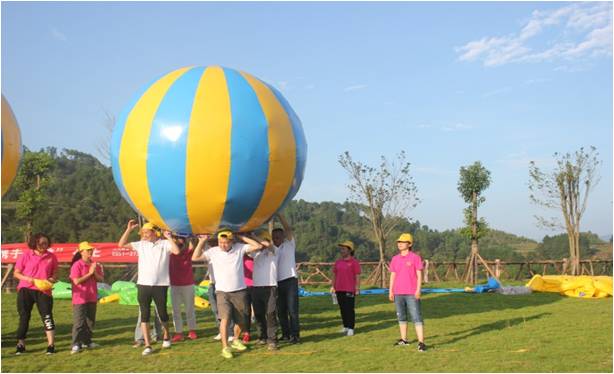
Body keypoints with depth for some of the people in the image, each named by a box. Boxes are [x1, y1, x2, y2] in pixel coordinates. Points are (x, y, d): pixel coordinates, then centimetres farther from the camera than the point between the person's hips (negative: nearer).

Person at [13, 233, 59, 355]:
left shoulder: (51, 257, 4)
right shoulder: (26, 255, -1)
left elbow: (55, 275, 10)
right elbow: (16, 273, 2)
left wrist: (51, 280, -13)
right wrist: (27, 279, -16)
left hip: (43, 291, 0)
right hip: (25, 290, 0)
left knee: (47, 316, -6)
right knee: (24, 317, 6)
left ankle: (51, 345, -2)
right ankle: (21, 345, 18)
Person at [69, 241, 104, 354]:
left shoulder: (95, 265, 8)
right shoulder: (76, 265, -10)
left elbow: (101, 279, 7)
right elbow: (76, 281, -19)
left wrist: (95, 273, -11)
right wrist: (89, 273, -17)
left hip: (92, 298, 7)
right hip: (80, 298, -6)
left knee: (90, 321, 13)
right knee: (79, 322, -7)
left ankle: (87, 341, 24)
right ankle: (76, 344, -5)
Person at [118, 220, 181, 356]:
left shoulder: (165, 244, -1)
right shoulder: (141, 244, 8)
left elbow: (177, 251, -19)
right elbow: (121, 244, 7)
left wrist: (169, 237, -14)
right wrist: (129, 229, 1)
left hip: (160, 285, -3)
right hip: (143, 284, 3)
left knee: (162, 313, 10)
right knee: (144, 314, 1)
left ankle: (166, 337, 35)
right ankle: (147, 345, 6)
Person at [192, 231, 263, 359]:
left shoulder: (239, 248, -3)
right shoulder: (213, 251, -1)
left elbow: (258, 246, -8)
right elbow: (195, 257, -4)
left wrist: (242, 237, -8)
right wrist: (201, 242, -9)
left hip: (240, 291, 1)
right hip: (222, 292, -1)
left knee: (242, 321, 11)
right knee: (225, 318, -18)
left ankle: (236, 340, 37)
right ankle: (225, 347, -10)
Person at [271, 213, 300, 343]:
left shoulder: (290, 245, 5)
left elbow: (288, 228, -3)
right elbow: (269, 234, 6)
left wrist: (278, 214, -4)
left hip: (290, 281, -4)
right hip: (277, 282, 4)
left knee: (292, 310, -6)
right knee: (281, 311, 8)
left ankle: (295, 335, -3)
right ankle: (285, 334, 16)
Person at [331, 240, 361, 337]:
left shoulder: (354, 262, -4)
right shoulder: (338, 262, 13)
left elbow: (357, 276, -6)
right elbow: (334, 275, 16)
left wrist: (357, 288, -11)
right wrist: (333, 286, 9)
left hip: (350, 290, -6)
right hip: (339, 290, 6)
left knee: (349, 309, -5)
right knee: (342, 309, 10)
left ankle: (351, 328, 1)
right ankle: (345, 327, 20)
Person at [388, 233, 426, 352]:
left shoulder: (415, 258, -5)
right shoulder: (395, 259, 10)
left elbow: (419, 275, -6)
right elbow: (392, 276, 12)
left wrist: (418, 290, -14)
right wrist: (390, 291, 7)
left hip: (411, 294, -5)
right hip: (398, 293, 6)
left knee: (416, 318, -8)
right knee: (401, 317, 13)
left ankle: (421, 342, -10)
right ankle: (404, 339, 23)